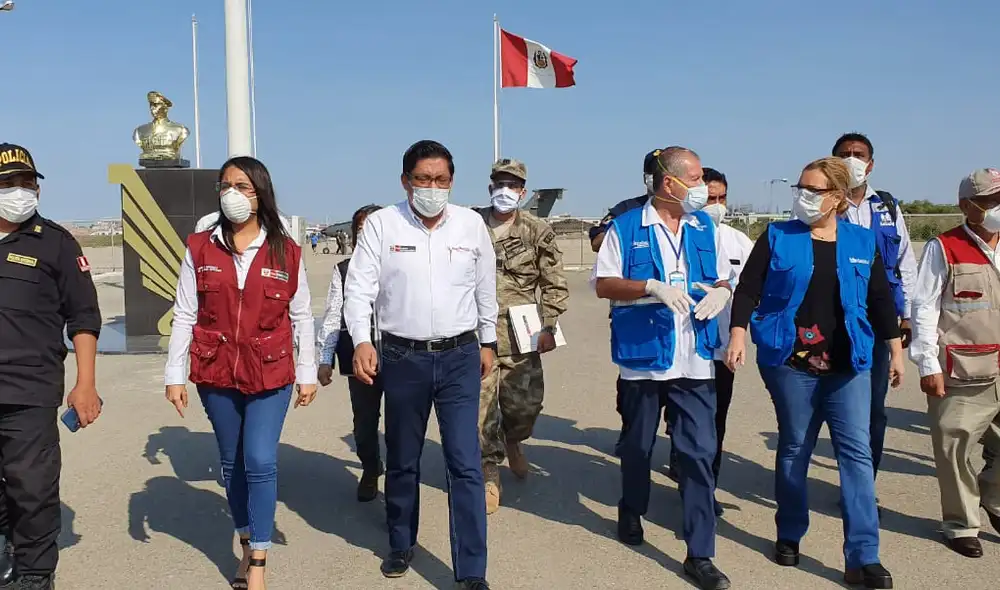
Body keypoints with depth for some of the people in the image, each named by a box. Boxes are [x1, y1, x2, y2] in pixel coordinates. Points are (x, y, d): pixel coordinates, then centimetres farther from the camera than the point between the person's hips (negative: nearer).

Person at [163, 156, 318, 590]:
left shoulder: (286, 252, -2)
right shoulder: (200, 249, 0)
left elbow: (301, 317, 3)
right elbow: (184, 316, 1)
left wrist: (307, 374, 3)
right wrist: (174, 375, -2)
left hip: (270, 375, -2)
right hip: (216, 375, 2)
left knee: (261, 461, -10)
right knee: (232, 463, 13)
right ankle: (247, 545, 32)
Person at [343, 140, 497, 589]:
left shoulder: (471, 224, 1)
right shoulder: (381, 224, -4)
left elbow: (485, 288, 12)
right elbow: (359, 287, -5)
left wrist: (487, 341, 17)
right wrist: (362, 341, -19)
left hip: (459, 357, 0)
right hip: (402, 358, 0)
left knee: (465, 465, -3)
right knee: (402, 461, 15)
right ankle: (401, 544, 36)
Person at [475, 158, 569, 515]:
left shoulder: (537, 232, 3)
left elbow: (555, 284, 3)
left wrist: (548, 327, -4)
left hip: (520, 334, 0)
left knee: (526, 401, 3)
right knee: (481, 405, -1)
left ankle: (512, 441, 38)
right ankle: (490, 474, 15)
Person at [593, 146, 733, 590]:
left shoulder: (704, 227, 10)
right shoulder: (626, 228, -2)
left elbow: (723, 280, 17)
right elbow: (602, 283, -6)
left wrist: (720, 292, -7)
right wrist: (652, 287, -20)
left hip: (695, 364, 2)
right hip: (643, 359, -2)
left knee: (699, 455, -3)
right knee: (637, 448, 16)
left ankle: (700, 554, 4)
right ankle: (631, 515, 42)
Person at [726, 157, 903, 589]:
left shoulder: (862, 242, 6)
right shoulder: (778, 237, 0)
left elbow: (881, 299, 11)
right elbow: (748, 290, -3)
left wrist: (895, 350, 11)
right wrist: (738, 335, -15)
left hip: (848, 364, 2)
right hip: (790, 362, -1)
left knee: (856, 452, -2)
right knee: (794, 449, 9)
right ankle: (789, 535, 27)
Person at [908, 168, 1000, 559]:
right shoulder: (943, 249, -6)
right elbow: (924, 309, -7)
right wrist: (928, 366, -11)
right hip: (961, 376, -5)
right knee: (955, 451, 3)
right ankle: (961, 525, 20)